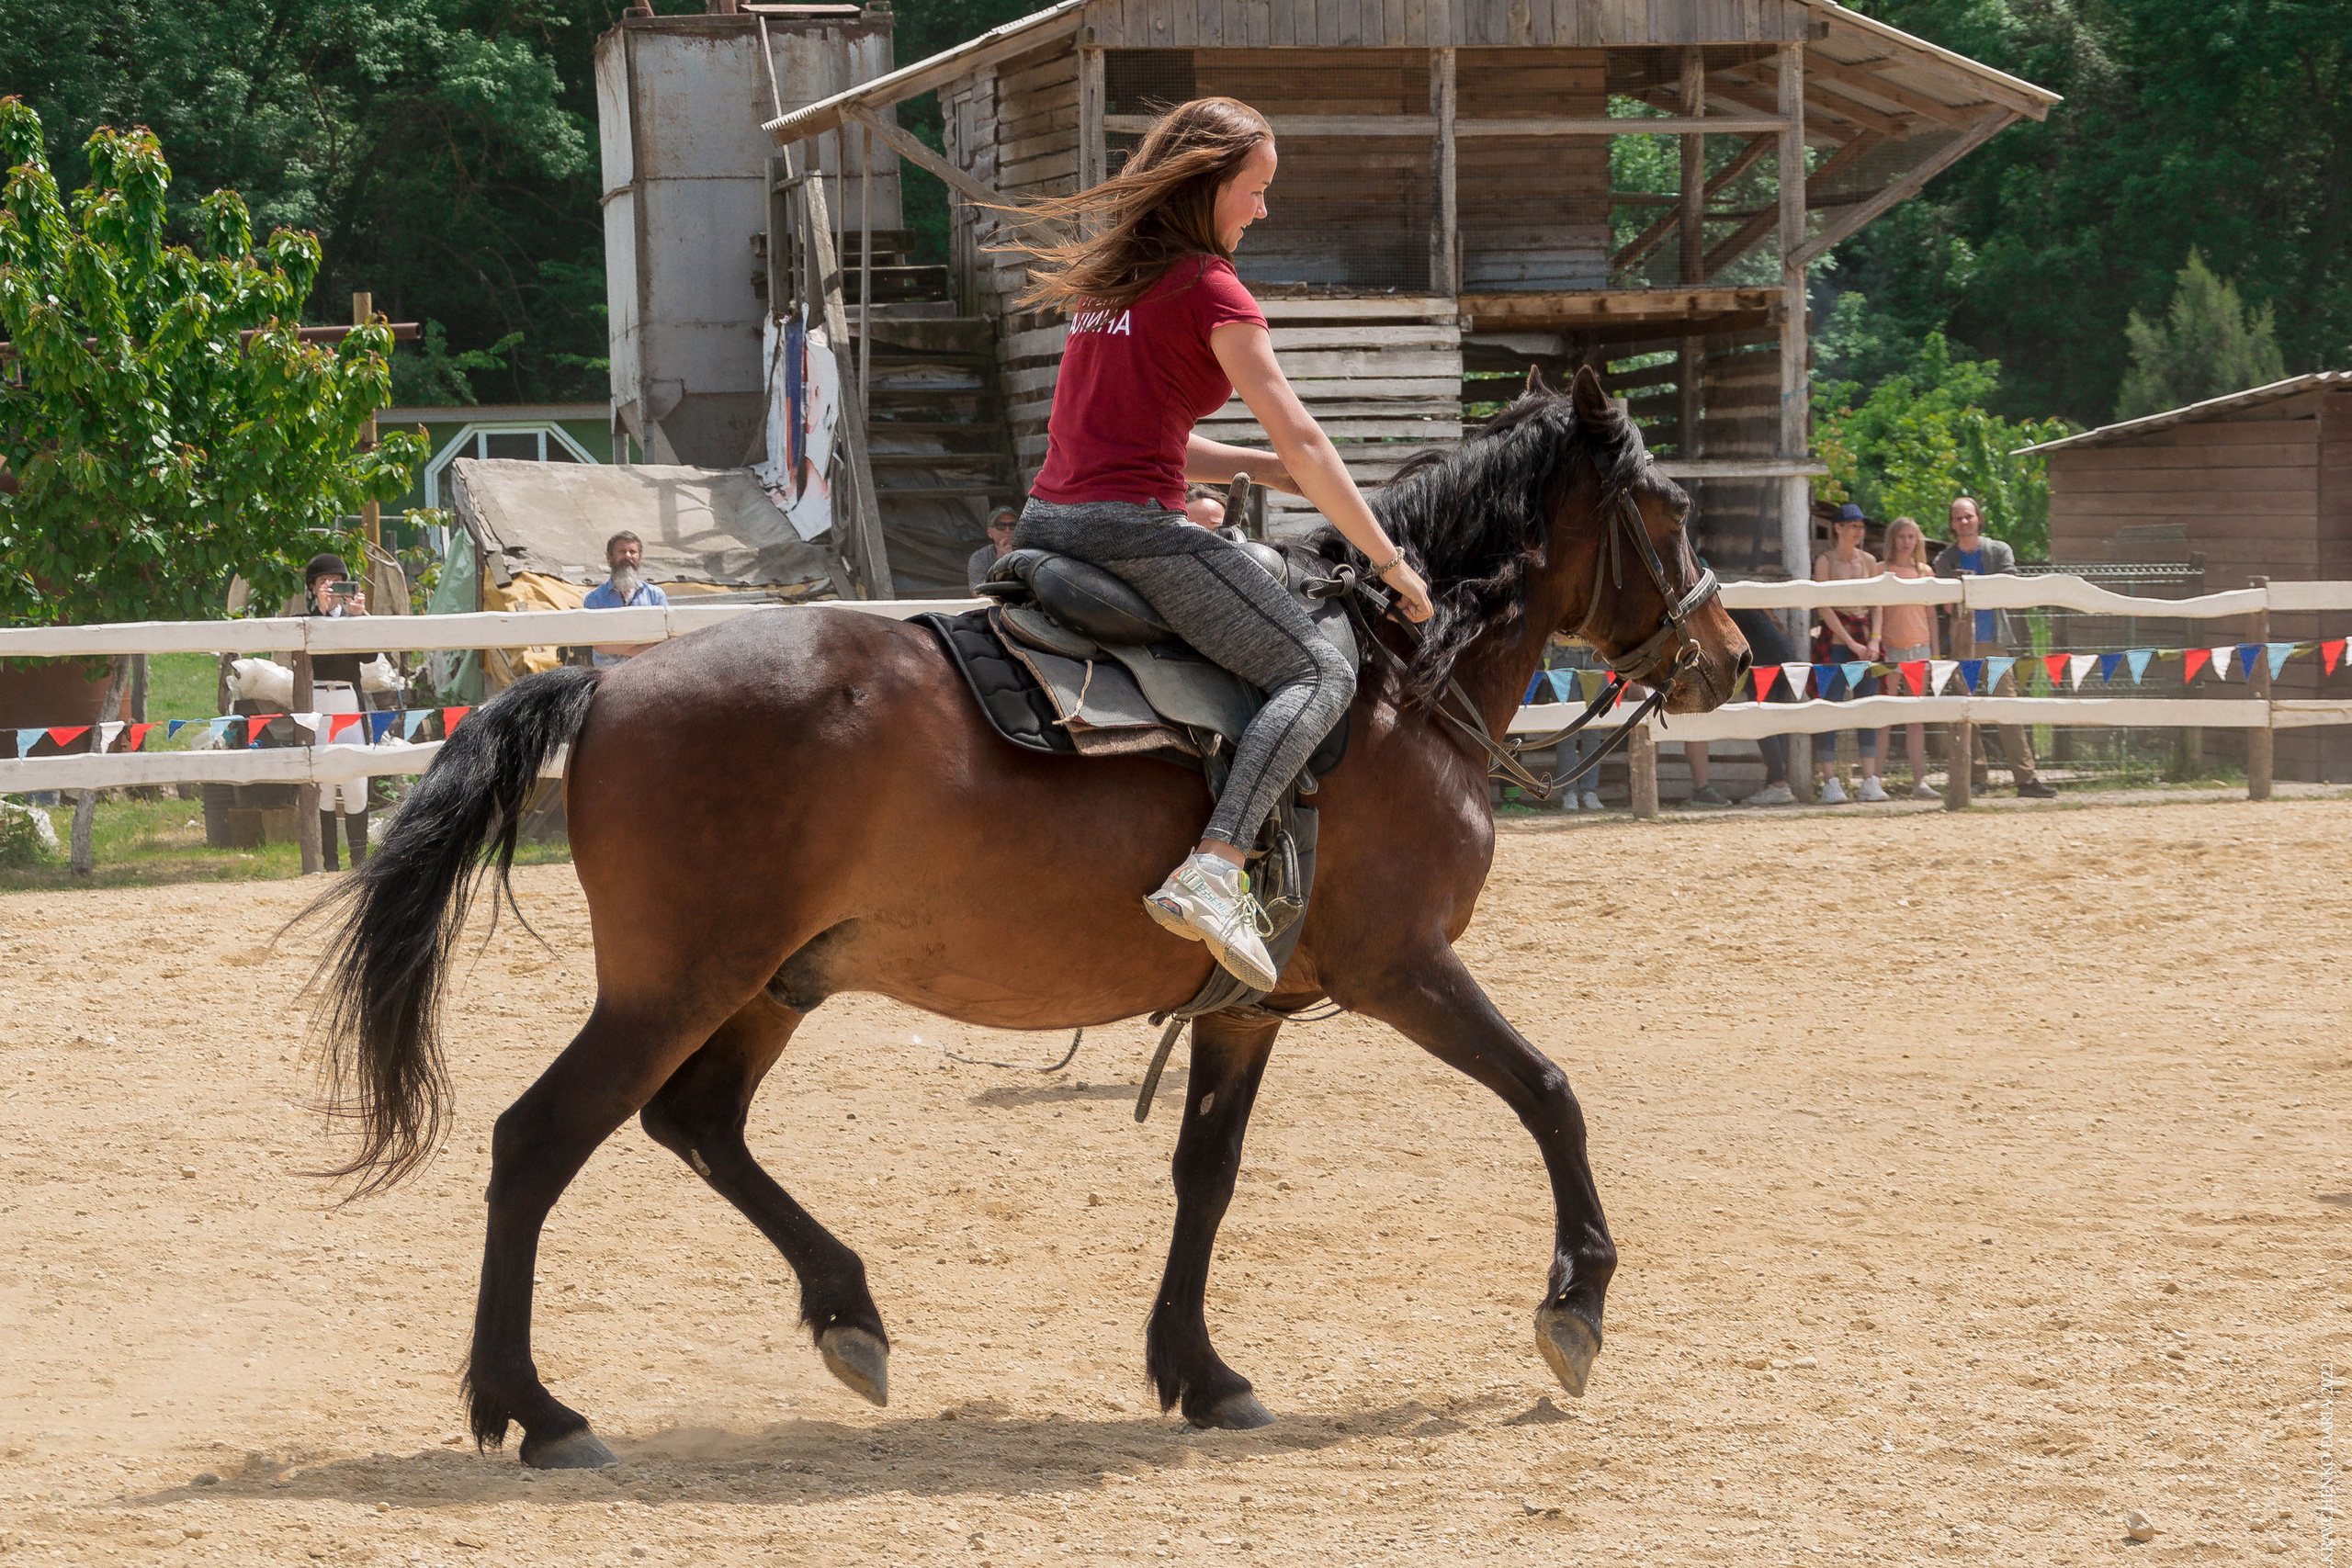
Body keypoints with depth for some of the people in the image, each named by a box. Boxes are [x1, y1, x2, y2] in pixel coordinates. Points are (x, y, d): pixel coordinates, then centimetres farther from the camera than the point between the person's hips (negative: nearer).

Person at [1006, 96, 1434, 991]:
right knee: (1318, 674, -11)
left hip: (1049, 523, 9)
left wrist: (1266, 470, 19)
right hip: (1133, 531, -9)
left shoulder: (1105, 278, 21)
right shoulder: (1207, 287, -4)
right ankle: (1211, 872, -30)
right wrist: (1386, 559, -2)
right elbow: (1299, 437, -8)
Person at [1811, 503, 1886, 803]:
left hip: (1865, 640, 5)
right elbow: (1825, 607, -8)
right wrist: (1852, 644, -11)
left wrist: (1874, 641, -4)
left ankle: (1870, 782, 3)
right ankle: (1830, 782, -8)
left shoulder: (1869, 561, 11)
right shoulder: (1825, 561, -3)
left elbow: (1876, 604, 11)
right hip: (1835, 640, -5)